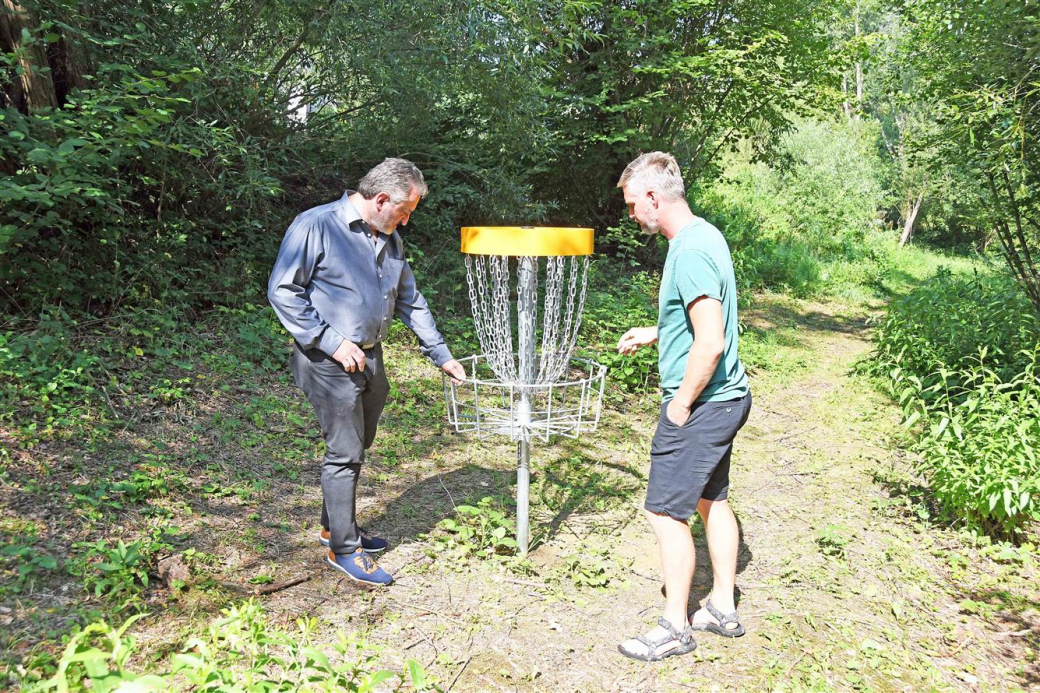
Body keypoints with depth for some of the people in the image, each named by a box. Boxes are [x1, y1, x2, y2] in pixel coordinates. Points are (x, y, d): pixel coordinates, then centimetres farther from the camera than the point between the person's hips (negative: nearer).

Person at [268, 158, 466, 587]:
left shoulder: (389, 240, 11)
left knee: (356, 448, 16)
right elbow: (282, 292, -13)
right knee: (345, 452, -2)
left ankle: (334, 527, 34)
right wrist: (332, 342, -18)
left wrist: (441, 355, 15)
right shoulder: (316, 226, -12)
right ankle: (344, 549, 13)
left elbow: (410, 301, 17)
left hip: (370, 359, 8)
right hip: (329, 362, -7)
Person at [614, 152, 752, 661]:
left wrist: (681, 405, -18)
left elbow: (711, 342, -28)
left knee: (666, 512, 0)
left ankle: (675, 628, 15)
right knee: (711, 500, 19)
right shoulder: (702, 235, 10)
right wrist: (654, 334, 19)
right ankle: (723, 608, 34)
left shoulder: (690, 251, -22)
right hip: (726, 397, 11)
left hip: (700, 405, -10)